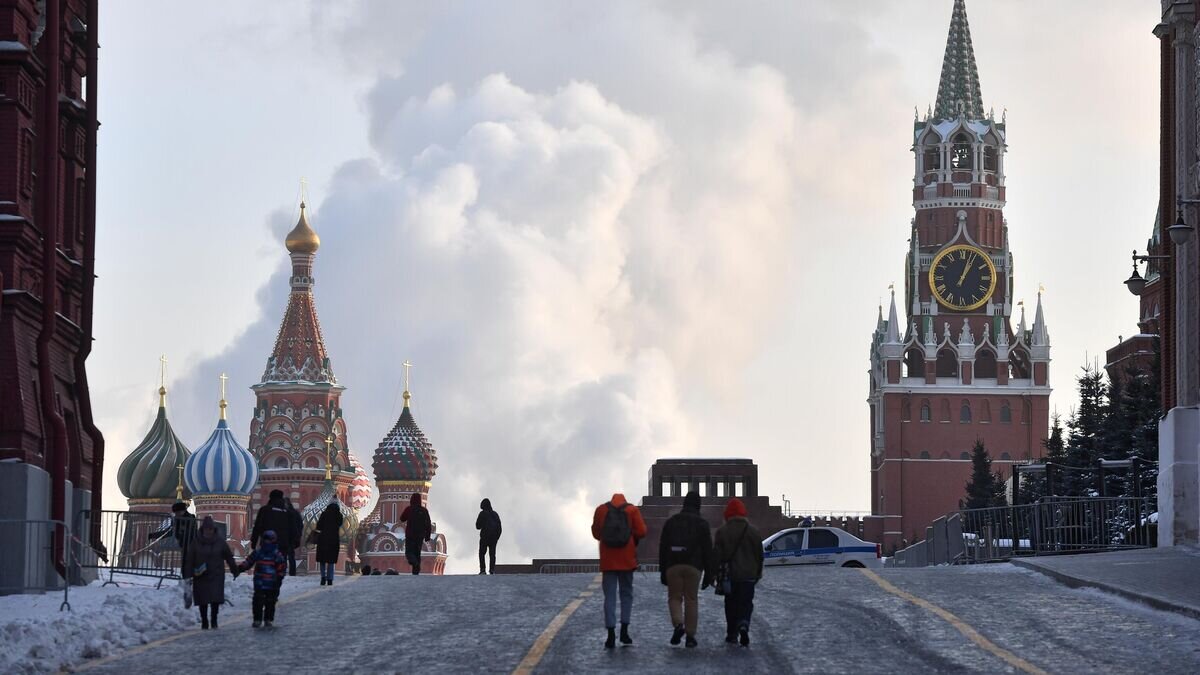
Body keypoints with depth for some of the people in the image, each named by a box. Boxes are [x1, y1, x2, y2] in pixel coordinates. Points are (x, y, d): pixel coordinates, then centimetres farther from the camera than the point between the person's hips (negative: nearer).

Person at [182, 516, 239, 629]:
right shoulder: (196, 542, 0)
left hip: (216, 576, 0)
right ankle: (204, 622, 13)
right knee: (203, 601, 2)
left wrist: (235, 571, 12)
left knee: (216, 599, -9)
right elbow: (189, 559, 0)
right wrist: (188, 574, -6)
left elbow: (229, 557, 9)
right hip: (200, 576, 0)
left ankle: (214, 620, 8)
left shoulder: (220, 541, 2)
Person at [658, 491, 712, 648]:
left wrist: (662, 572, 12)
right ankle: (690, 635, 3)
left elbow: (663, 548, 8)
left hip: (673, 566, 1)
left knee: (674, 597, 8)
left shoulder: (671, 521, 9)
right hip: (693, 566, -1)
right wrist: (709, 574, 5)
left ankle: (678, 624, -16)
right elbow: (707, 550, 1)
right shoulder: (702, 523, 3)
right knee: (691, 600, 4)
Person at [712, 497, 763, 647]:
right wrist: (758, 573, 18)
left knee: (731, 605, 11)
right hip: (748, 575, 0)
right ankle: (743, 625, -24)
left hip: (730, 574, 0)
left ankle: (732, 634, 15)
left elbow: (717, 555, -5)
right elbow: (759, 554, 7)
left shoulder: (722, 531, -4)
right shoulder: (753, 531, 1)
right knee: (746, 603, 2)